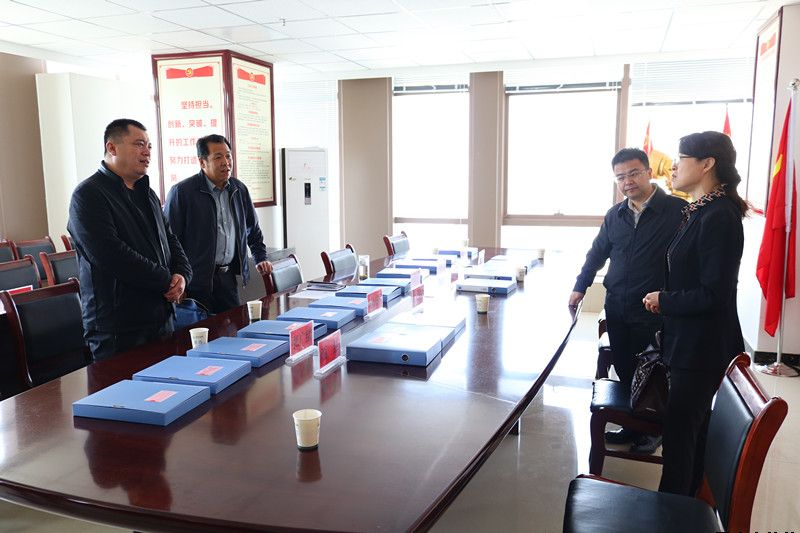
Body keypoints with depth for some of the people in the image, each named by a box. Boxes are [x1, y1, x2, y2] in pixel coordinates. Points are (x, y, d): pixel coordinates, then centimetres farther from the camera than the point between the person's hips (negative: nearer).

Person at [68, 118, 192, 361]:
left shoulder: (147, 194, 17)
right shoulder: (88, 195, -10)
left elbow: (170, 240, 19)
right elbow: (112, 256, -22)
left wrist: (182, 274, -3)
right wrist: (167, 281, -14)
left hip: (162, 318, 8)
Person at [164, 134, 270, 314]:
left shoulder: (240, 190, 10)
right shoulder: (182, 192, -9)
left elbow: (253, 230, 24)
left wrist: (260, 258, 19)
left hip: (228, 277, 5)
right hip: (197, 280, -5)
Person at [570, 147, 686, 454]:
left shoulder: (677, 210, -11)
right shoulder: (615, 215, 8)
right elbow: (597, 253, 20)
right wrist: (580, 287, 16)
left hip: (653, 311, -5)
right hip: (616, 307, 5)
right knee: (624, 371, 14)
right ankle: (631, 426, 31)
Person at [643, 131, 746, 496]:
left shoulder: (718, 217, -20)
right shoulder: (699, 212, 11)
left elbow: (714, 295, -23)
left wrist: (664, 300, -10)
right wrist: (664, 300, 2)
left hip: (702, 348, -10)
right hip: (688, 341, 10)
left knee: (679, 434, 1)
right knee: (689, 431, 21)